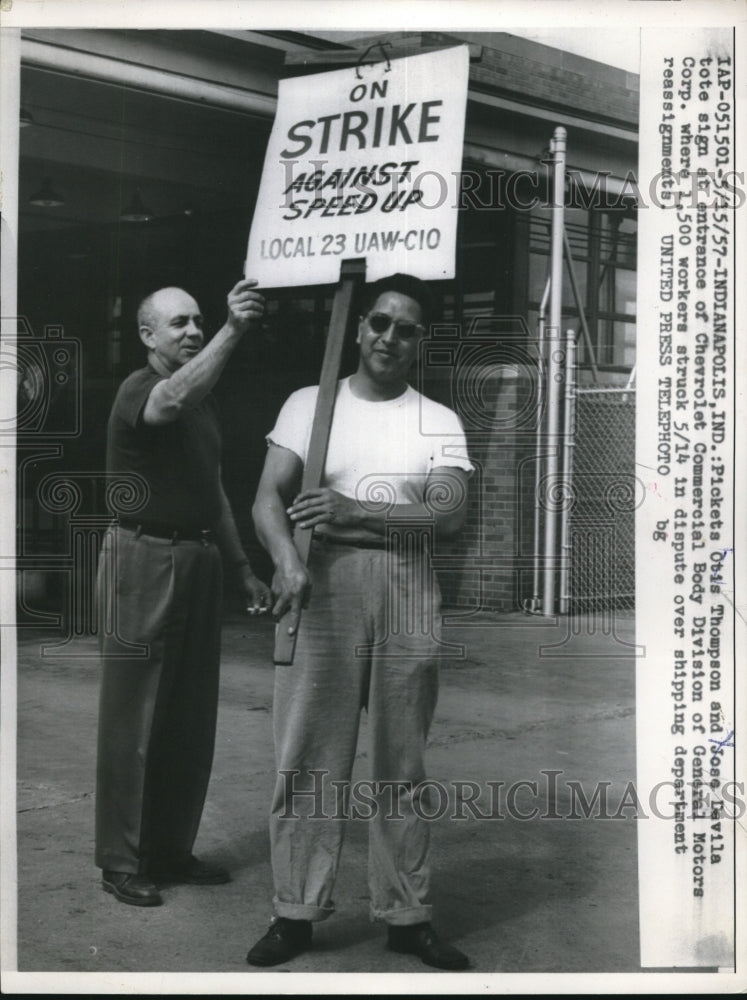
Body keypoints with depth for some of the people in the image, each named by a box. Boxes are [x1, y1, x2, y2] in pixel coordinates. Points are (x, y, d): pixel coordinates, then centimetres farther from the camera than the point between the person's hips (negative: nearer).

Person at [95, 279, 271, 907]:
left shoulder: (206, 401, 16)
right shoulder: (138, 391, -10)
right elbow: (173, 398, -36)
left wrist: (244, 569, 19)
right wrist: (233, 332, -48)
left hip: (198, 561, 8)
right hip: (143, 558, -8)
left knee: (192, 719, 11)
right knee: (134, 717, -2)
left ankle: (171, 850, 22)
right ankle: (122, 863, 6)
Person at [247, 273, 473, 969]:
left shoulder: (439, 422, 9)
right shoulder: (308, 404, 7)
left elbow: (448, 514, -5)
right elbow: (268, 498, -3)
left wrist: (358, 511, -17)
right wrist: (286, 561, -23)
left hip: (406, 592, 1)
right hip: (322, 586, -1)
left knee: (402, 762, 7)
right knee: (307, 757, 0)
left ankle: (406, 915, 17)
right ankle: (296, 912, 10)